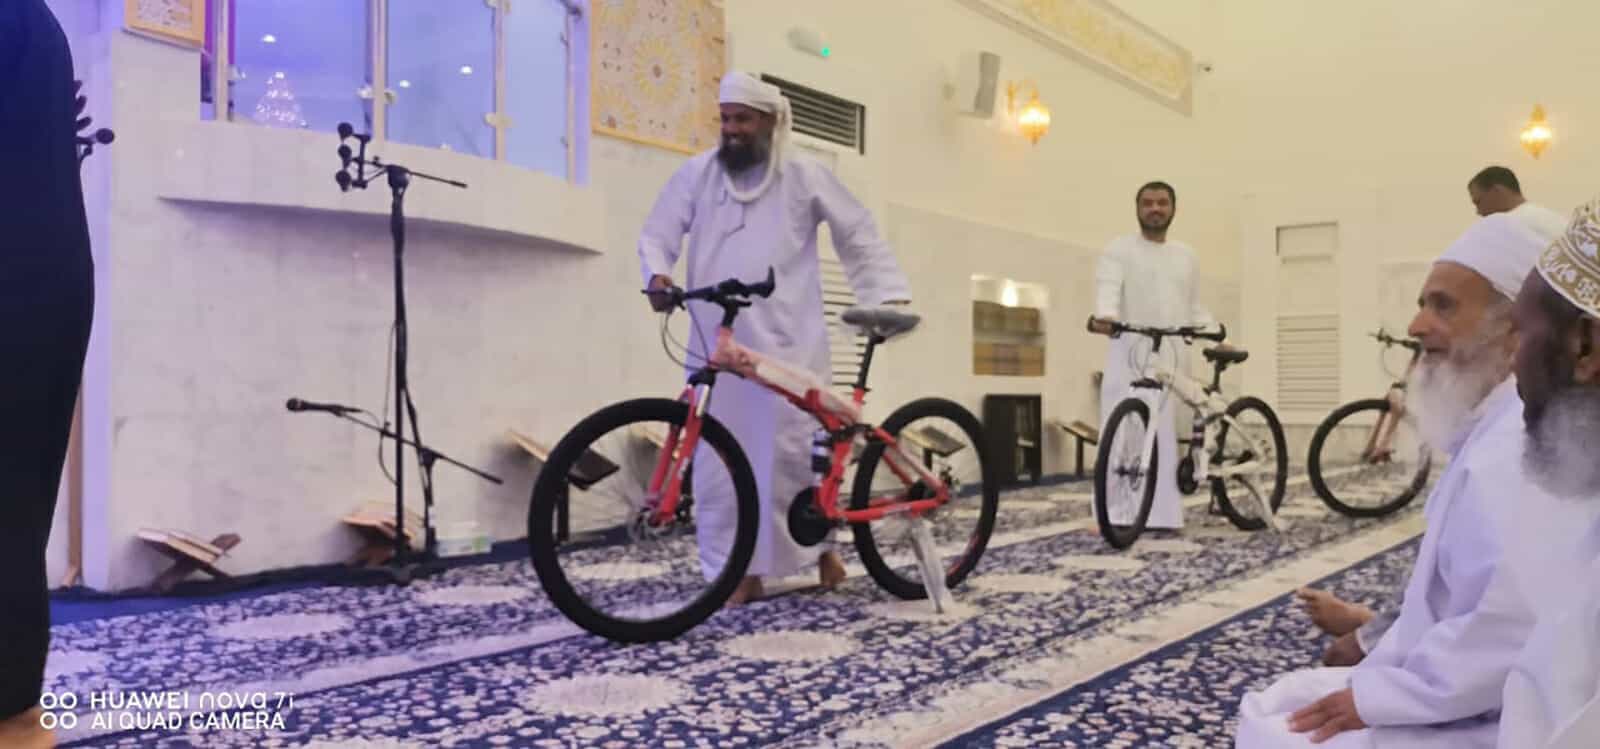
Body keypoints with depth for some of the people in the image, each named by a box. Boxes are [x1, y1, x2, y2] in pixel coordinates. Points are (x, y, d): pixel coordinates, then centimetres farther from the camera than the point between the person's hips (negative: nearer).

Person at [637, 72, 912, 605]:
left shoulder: (803, 176, 4)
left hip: (787, 341, -2)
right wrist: (658, 274, -15)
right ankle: (742, 570, 12)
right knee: (720, 458, 1)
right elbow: (659, 232, 6)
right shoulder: (697, 173, 7)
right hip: (715, 341, 2)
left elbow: (859, 235, 8)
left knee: (793, 450, -1)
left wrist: (890, 294, -2)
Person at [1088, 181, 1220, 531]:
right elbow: (1108, 289, -13)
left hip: (1171, 357, 4)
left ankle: (1165, 515, 5)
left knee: (1167, 437, 1)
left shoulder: (1186, 255, 20)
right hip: (1129, 354, -4)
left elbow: (1195, 310, 23)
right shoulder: (1119, 249, 5)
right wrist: (1105, 317, -34)